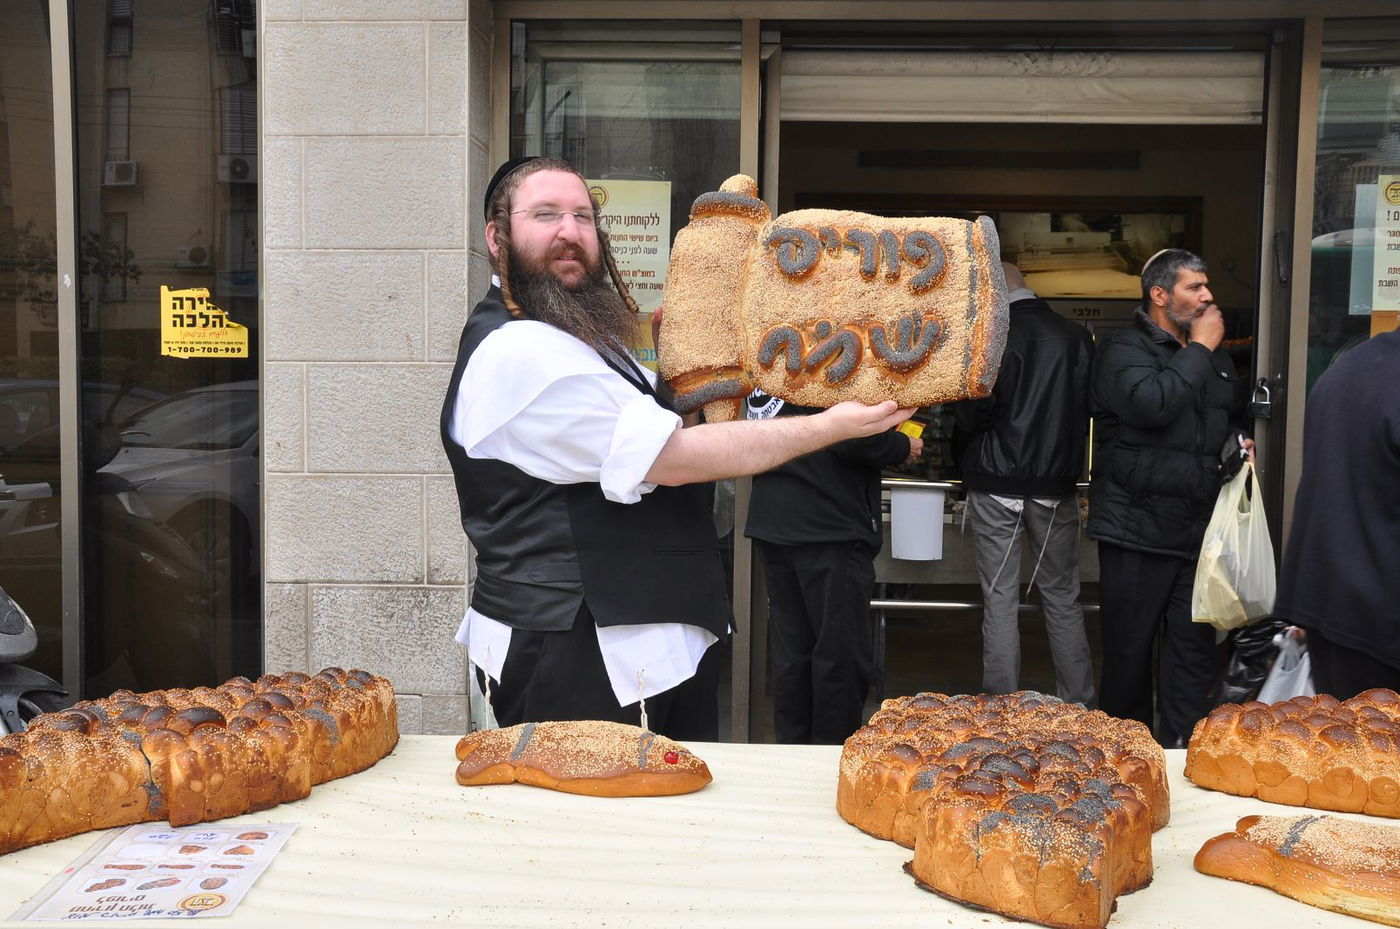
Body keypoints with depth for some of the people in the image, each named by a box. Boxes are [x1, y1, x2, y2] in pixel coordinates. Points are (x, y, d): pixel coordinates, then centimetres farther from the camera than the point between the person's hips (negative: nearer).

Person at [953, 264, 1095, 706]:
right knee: (1063, 599, 14)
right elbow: (1088, 409, 4)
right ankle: (1079, 704, 20)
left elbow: (971, 415, -13)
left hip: (996, 485, -3)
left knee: (999, 600, 5)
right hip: (1056, 486, 3)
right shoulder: (1077, 337, 1)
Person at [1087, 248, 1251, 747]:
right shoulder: (1124, 350, -7)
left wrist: (1237, 444, 9)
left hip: (1200, 532, 6)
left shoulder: (1216, 359, 16)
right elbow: (1151, 405, -27)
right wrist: (1199, 349, -15)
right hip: (1139, 532, -6)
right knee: (1129, 653, 5)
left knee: (1195, 652, 7)